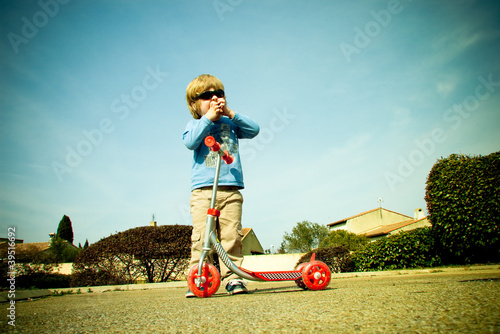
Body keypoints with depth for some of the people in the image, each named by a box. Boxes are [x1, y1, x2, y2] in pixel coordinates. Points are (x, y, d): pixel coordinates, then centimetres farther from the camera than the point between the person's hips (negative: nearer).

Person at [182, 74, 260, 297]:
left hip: (231, 189, 2)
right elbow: (190, 142, -7)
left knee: (232, 234, -4)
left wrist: (230, 113, 0)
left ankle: (232, 276, 3)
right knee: (201, 235, -8)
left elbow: (254, 130, 6)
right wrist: (208, 117, -7)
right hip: (203, 189, -1)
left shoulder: (231, 123, 21)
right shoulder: (195, 124, 14)